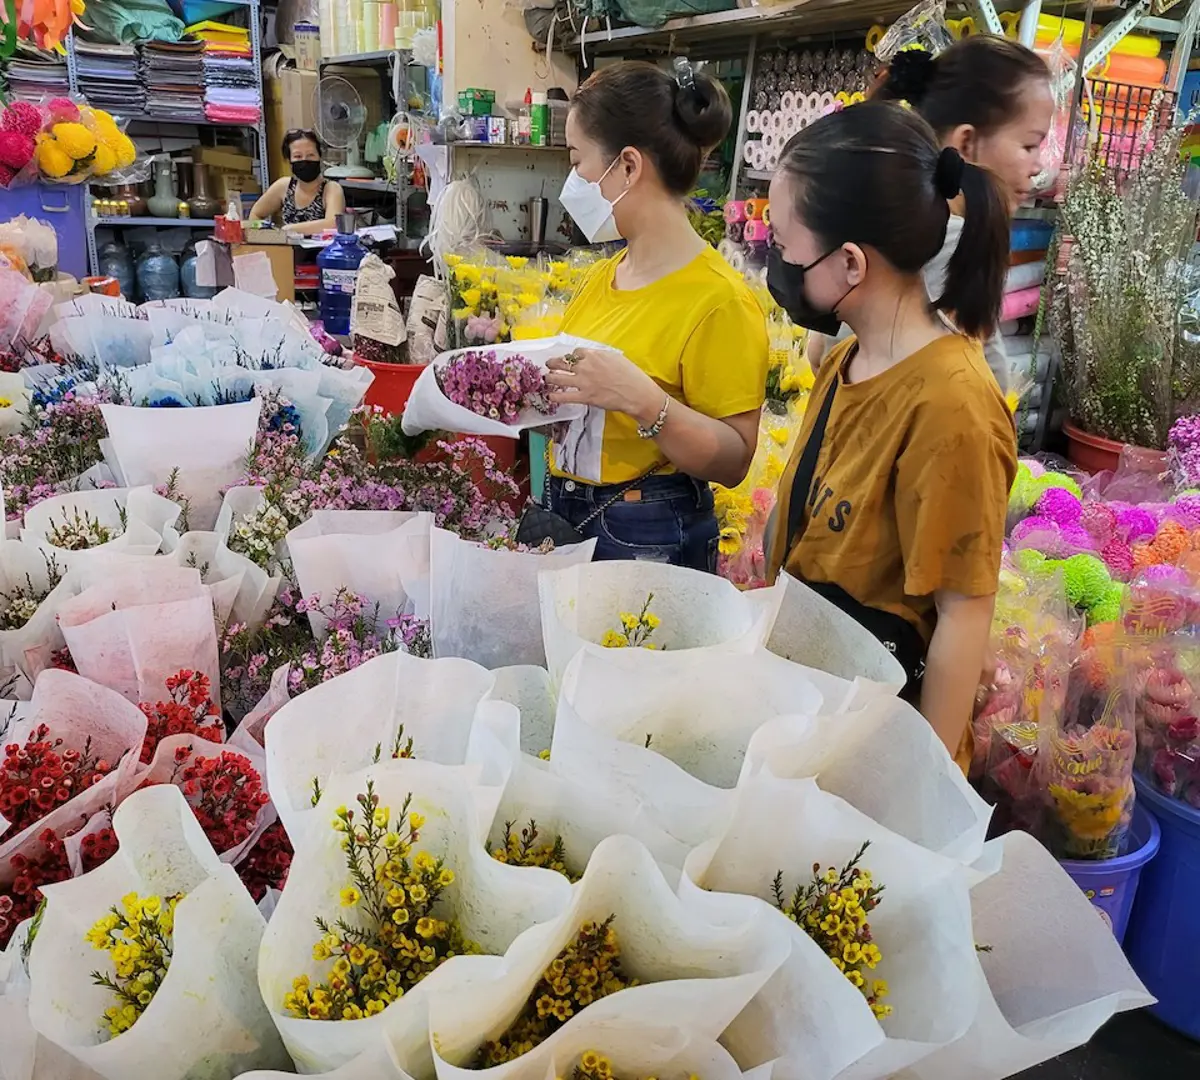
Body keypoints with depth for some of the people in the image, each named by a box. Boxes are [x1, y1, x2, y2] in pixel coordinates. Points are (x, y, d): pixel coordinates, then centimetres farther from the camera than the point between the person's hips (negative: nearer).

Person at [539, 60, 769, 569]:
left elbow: (732, 460, -18)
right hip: (563, 517, 7)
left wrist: (643, 399, -30)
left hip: (649, 542, -7)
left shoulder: (719, 299, -16)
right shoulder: (602, 276, 7)